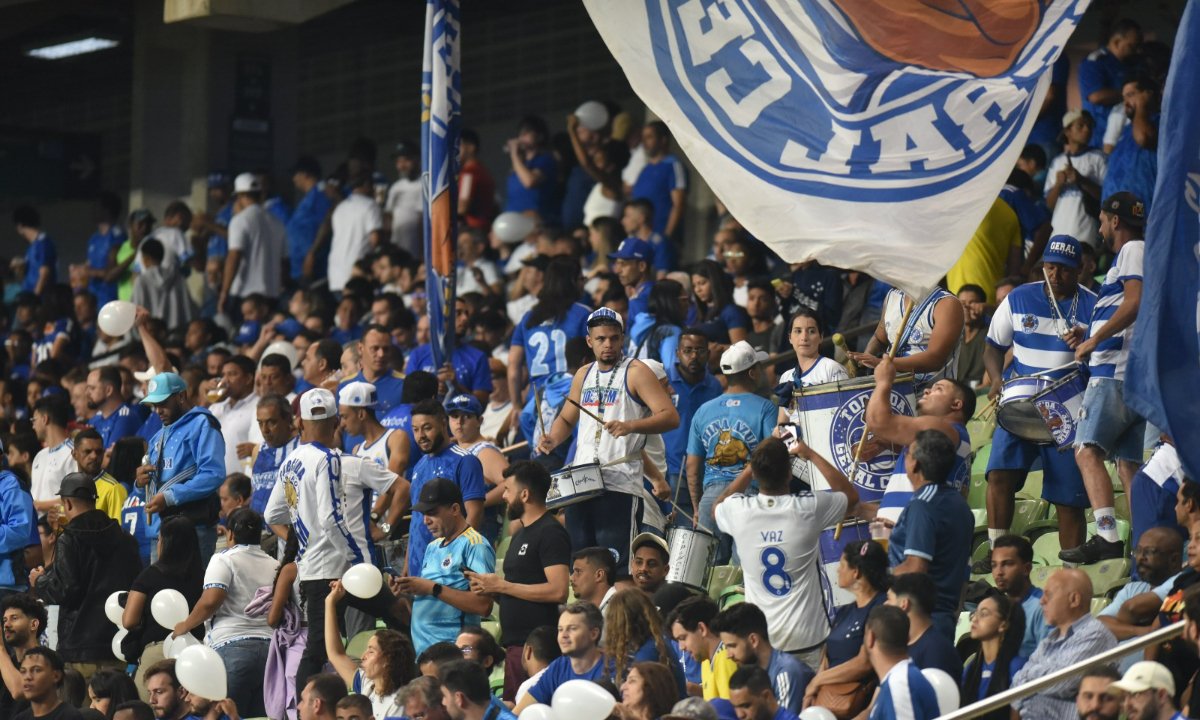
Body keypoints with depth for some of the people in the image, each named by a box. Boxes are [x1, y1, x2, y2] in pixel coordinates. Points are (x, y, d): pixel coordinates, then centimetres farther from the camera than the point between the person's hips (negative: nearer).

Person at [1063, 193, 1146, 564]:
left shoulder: (1133, 249, -2)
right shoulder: (1139, 253, 28)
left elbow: (1135, 300, -18)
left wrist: (1094, 340, -15)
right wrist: (1089, 338, 27)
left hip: (1116, 371, -10)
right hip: (1140, 373, 10)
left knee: (1088, 450, -17)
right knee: (1128, 462, 7)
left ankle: (1107, 535, -28)